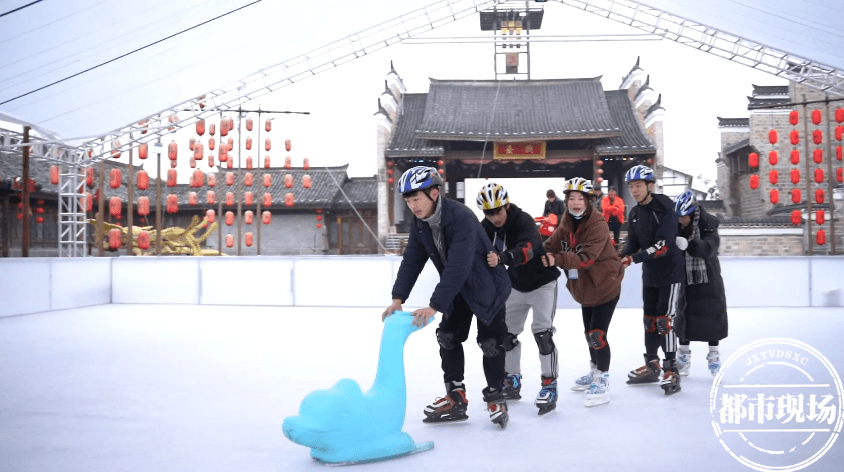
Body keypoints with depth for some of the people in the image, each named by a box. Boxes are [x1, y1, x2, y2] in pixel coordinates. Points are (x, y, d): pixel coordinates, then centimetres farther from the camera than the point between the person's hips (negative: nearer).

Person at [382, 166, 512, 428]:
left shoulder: (462, 218, -34)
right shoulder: (420, 223, -9)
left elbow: (457, 268, -39)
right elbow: (412, 260, -6)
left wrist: (434, 305, -41)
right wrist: (398, 298, -17)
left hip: (486, 286, -7)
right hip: (457, 289, 7)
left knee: (490, 342, -4)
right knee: (448, 336, 6)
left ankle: (495, 399, 12)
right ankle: (456, 397, 15)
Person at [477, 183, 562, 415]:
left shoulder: (524, 221, -30)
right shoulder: (487, 226, -10)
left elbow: (526, 250, -48)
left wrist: (501, 258, -65)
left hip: (542, 282, -6)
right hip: (517, 285, 6)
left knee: (542, 333, -15)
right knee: (507, 332, 7)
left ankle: (549, 386, -5)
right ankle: (512, 381, 22)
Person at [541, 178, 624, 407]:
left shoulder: (598, 226, -24)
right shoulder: (566, 226, 0)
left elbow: (586, 258, -34)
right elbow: (551, 246, -5)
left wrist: (557, 260, -43)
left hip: (605, 287, -8)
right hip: (584, 290, 8)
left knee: (598, 335, -10)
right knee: (589, 333, 20)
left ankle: (602, 382, 4)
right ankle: (594, 371, 40)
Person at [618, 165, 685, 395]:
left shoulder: (665, 209, -19)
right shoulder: (634, 214, 5)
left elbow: (662, 245, -27)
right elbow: (632, 244, 4)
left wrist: (634, 258, -32)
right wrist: (618, 257, -15)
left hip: (670, 270, -7)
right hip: (649, 273, 8)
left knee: (664, 319, -9)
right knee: (649, 318, 12)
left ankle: (671, 370, -1)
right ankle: (652, 365, 24)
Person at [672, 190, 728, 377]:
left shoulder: (707, 224, -14)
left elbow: (709, 248, -29)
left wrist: (689, 245, -44)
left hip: (708, 278, -2)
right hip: (685, 278, 2)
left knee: (712, 316, 4)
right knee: (683, 316, 7)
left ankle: (713, 355, 19)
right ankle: (684, 354, 20)